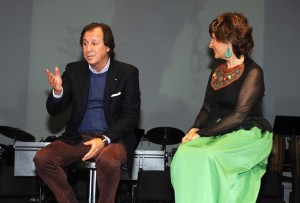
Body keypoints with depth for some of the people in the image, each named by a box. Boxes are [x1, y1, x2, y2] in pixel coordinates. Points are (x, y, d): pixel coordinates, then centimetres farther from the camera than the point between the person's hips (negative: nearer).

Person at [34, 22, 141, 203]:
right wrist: (57, 91, -17)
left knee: (108, 160, -37)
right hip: (78, 138, 3)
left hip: (113, 138, -3)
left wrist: (104, 140, -20)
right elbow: (54, 111, 6)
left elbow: (131, 117, -5)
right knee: (42, 159, -21)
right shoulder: (74, 70, 7)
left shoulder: (127, 73, 0)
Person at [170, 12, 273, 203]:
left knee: (207, 158, -33)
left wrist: (202, 134, -18)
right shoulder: (218, 70, 14)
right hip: (219, 133, 6)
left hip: (247, 135, -6)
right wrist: (195, 129, -5)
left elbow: (238, 116, -16)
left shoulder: (252, 73, -9)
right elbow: (207, 108, 16)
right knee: (184, 153, -24)